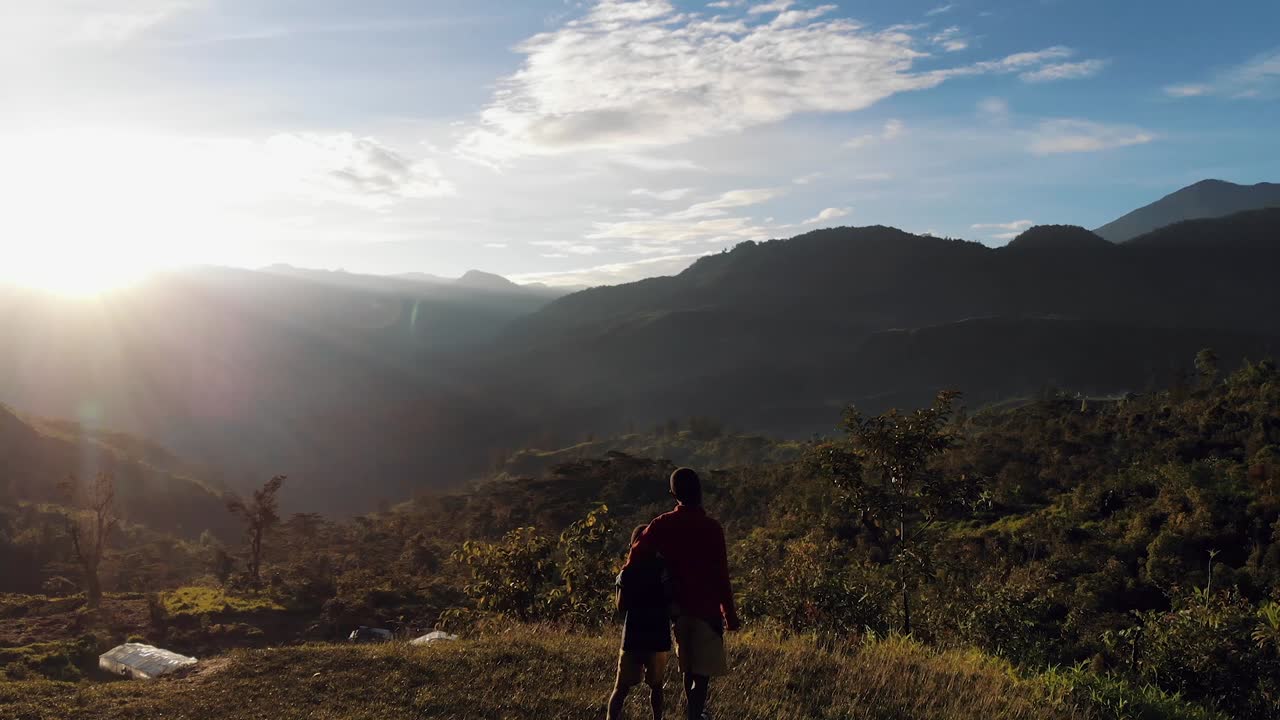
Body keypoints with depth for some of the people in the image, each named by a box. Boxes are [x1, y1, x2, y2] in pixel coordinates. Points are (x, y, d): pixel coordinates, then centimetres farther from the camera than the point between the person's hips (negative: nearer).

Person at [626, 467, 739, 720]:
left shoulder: (661, 525, -3)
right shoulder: (712, 528, -12)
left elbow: (636, 557, -10)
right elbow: (721, 575, -10)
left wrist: (626, 571, 12)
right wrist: (730, 614, -2)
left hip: (679, 607, 4)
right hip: (707, 608, -4)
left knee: (689, 667, 21)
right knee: (703, 672, 0)